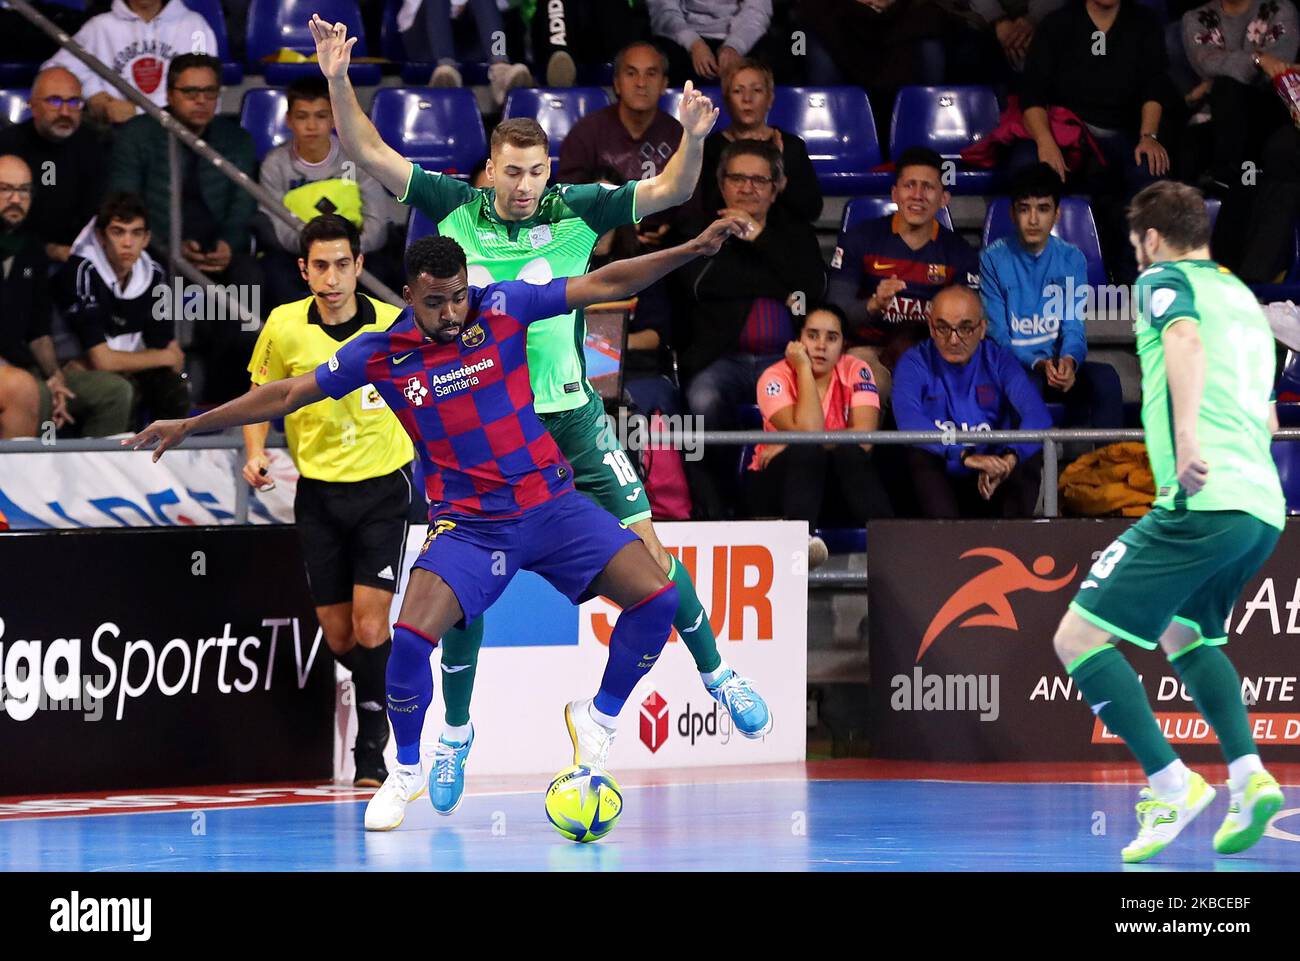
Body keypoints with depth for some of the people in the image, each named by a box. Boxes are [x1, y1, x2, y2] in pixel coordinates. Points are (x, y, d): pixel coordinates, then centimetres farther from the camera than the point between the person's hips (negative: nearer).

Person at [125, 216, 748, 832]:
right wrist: (191, 425, 9)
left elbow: (604, 284, -3)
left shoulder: (502, 308, -5)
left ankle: (598, 718, 11)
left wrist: (693, 249, -10)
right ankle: (406, 771, 3)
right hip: (467, 522, -1)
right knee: (411, 636, -24)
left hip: (549, 503, 1)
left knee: (655, 598, -15)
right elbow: (286, 394, 7)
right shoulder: (380, 355, -4)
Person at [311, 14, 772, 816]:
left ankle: (716, 673, 19)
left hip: (571, 417, 0)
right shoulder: (456, 209, -4)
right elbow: (371, 155, -3)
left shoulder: (575, 211, -4)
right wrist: (339, 81, -16)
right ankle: (457, 735, 15)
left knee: (645, 546, -1)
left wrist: (693, 140, -26)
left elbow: (667, 192, -7)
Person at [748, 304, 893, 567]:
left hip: (839, 482, 2)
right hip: (778, 483, -2)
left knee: (850, 452, -29)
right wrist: (804, 368, -22)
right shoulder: (776, 377, -11)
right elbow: (808, 432, -27)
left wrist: (790, 445, -21)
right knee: (806, 451, -32)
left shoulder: (855, 371, -5)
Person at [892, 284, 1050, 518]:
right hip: (938, 487, -1)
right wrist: (965, 456, -38)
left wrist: (1009, 459, -37)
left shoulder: (999, 361, 1)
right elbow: (908, 420, -24)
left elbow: (1038, 416, -16)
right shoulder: (915, 363, -3)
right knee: (919, 454, -29)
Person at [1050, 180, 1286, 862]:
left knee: (1078, 638, -6)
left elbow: (1187, 339, -21)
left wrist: (1187, 436, -33)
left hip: (1203, 503, -9)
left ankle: (1172, 785, -16)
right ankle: (1248, 774, 10)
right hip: (1263, 507, 9)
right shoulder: (1243, 296, 26)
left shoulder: (1165, 279, 3)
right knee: (1186, 634, 31)